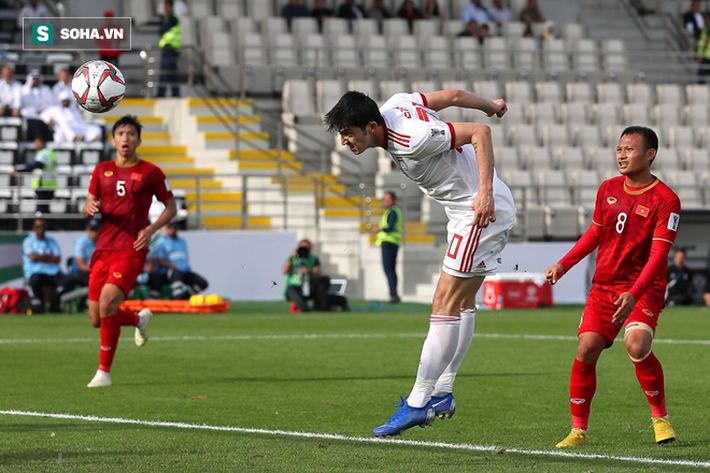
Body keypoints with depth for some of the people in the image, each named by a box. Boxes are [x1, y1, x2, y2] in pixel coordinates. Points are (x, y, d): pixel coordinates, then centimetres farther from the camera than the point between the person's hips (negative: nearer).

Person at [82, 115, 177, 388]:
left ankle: (104, 372, -15)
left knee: (107, 302, -25)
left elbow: (171, 207, 8)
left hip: (131, 250, -5)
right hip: (103, 248, 5)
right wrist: (89, 208, -10)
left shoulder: (150, 172, 1)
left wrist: (151, 229, -9)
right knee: (97, 319, 4)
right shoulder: (102, 170, 12)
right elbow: (87, 209, 15)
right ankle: (139, 319, 36)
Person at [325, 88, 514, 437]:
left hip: (485, 210, -11)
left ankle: (418, 403, -10)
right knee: (461, 303, 14)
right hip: (465, 212, 11)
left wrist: (485, 193, -32)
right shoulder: (393, 105, -1)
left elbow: (480, 132, -28)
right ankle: (442, 393, 20)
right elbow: (454, 96, 10)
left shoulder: (412, 140, -28)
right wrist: (490, 105, 27)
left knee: (446, 303, -11)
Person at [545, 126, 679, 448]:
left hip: (644, 289, -5)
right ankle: (578, 430, 5)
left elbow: (658, 254, -18)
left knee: (637, 345, -27)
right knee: (586, 350, -7)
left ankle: (660, 417, -6)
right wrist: (563, 265, 15)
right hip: (604, 285, 5)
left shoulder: (665, 200, -11)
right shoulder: (608, 189, 8)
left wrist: (634, 294, -29)